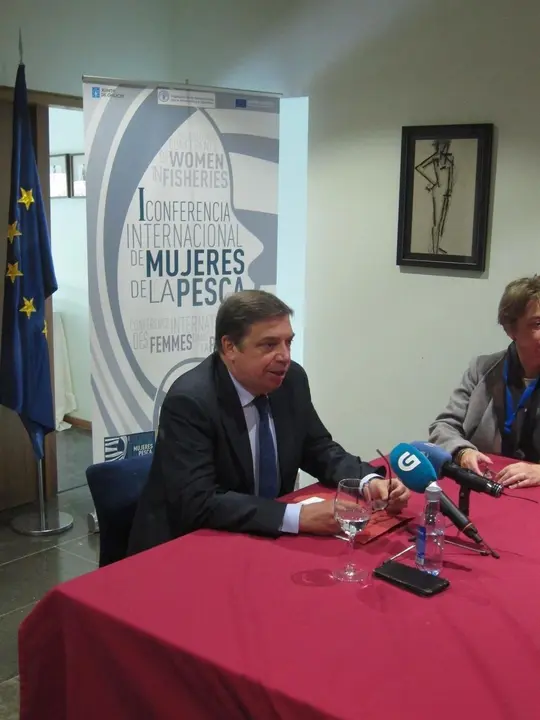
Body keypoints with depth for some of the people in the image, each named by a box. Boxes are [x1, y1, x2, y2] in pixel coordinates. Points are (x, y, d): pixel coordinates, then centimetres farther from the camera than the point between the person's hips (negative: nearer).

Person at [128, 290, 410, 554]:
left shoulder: (291, 379, -4)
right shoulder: (189, 400, -22)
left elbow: (319, 451, 8)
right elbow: (198, 503, -28)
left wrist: (371, 480, -10)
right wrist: (297, 516, -34)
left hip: (267, 537, 7)